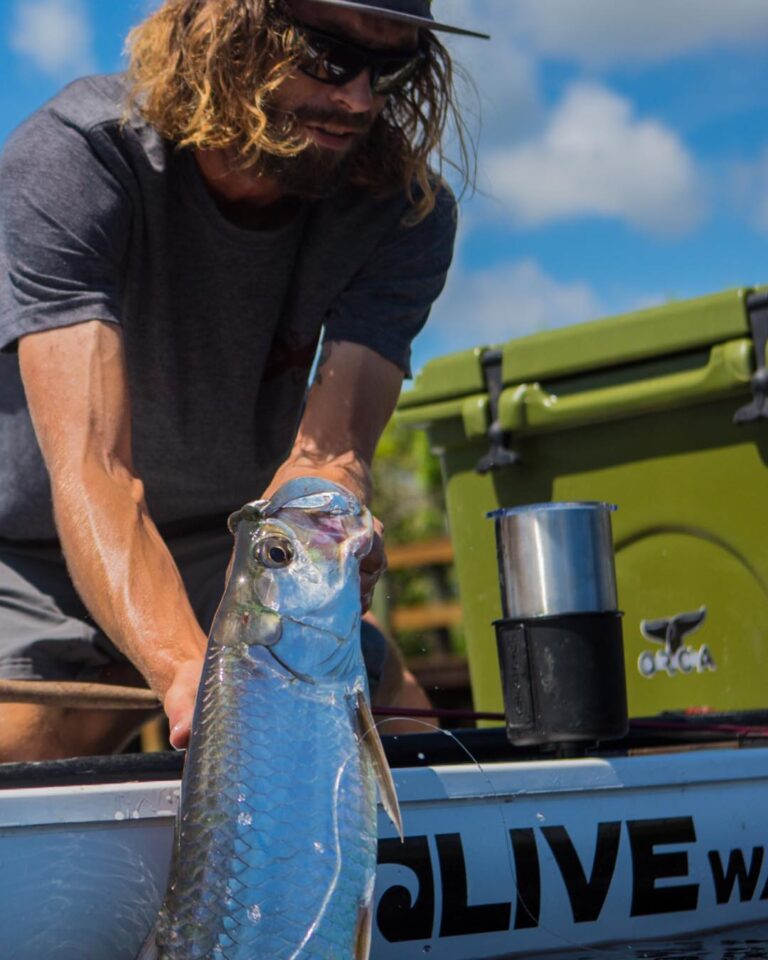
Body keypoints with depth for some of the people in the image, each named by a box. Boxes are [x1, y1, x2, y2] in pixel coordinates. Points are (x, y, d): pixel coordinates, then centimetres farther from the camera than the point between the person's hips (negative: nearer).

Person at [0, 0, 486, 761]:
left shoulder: (405, 213, -17)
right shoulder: (71, 162, -27)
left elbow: (330, 453, -29)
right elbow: (91, 469, -38)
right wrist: (188, 674, -56)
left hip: (238, 561, 3)